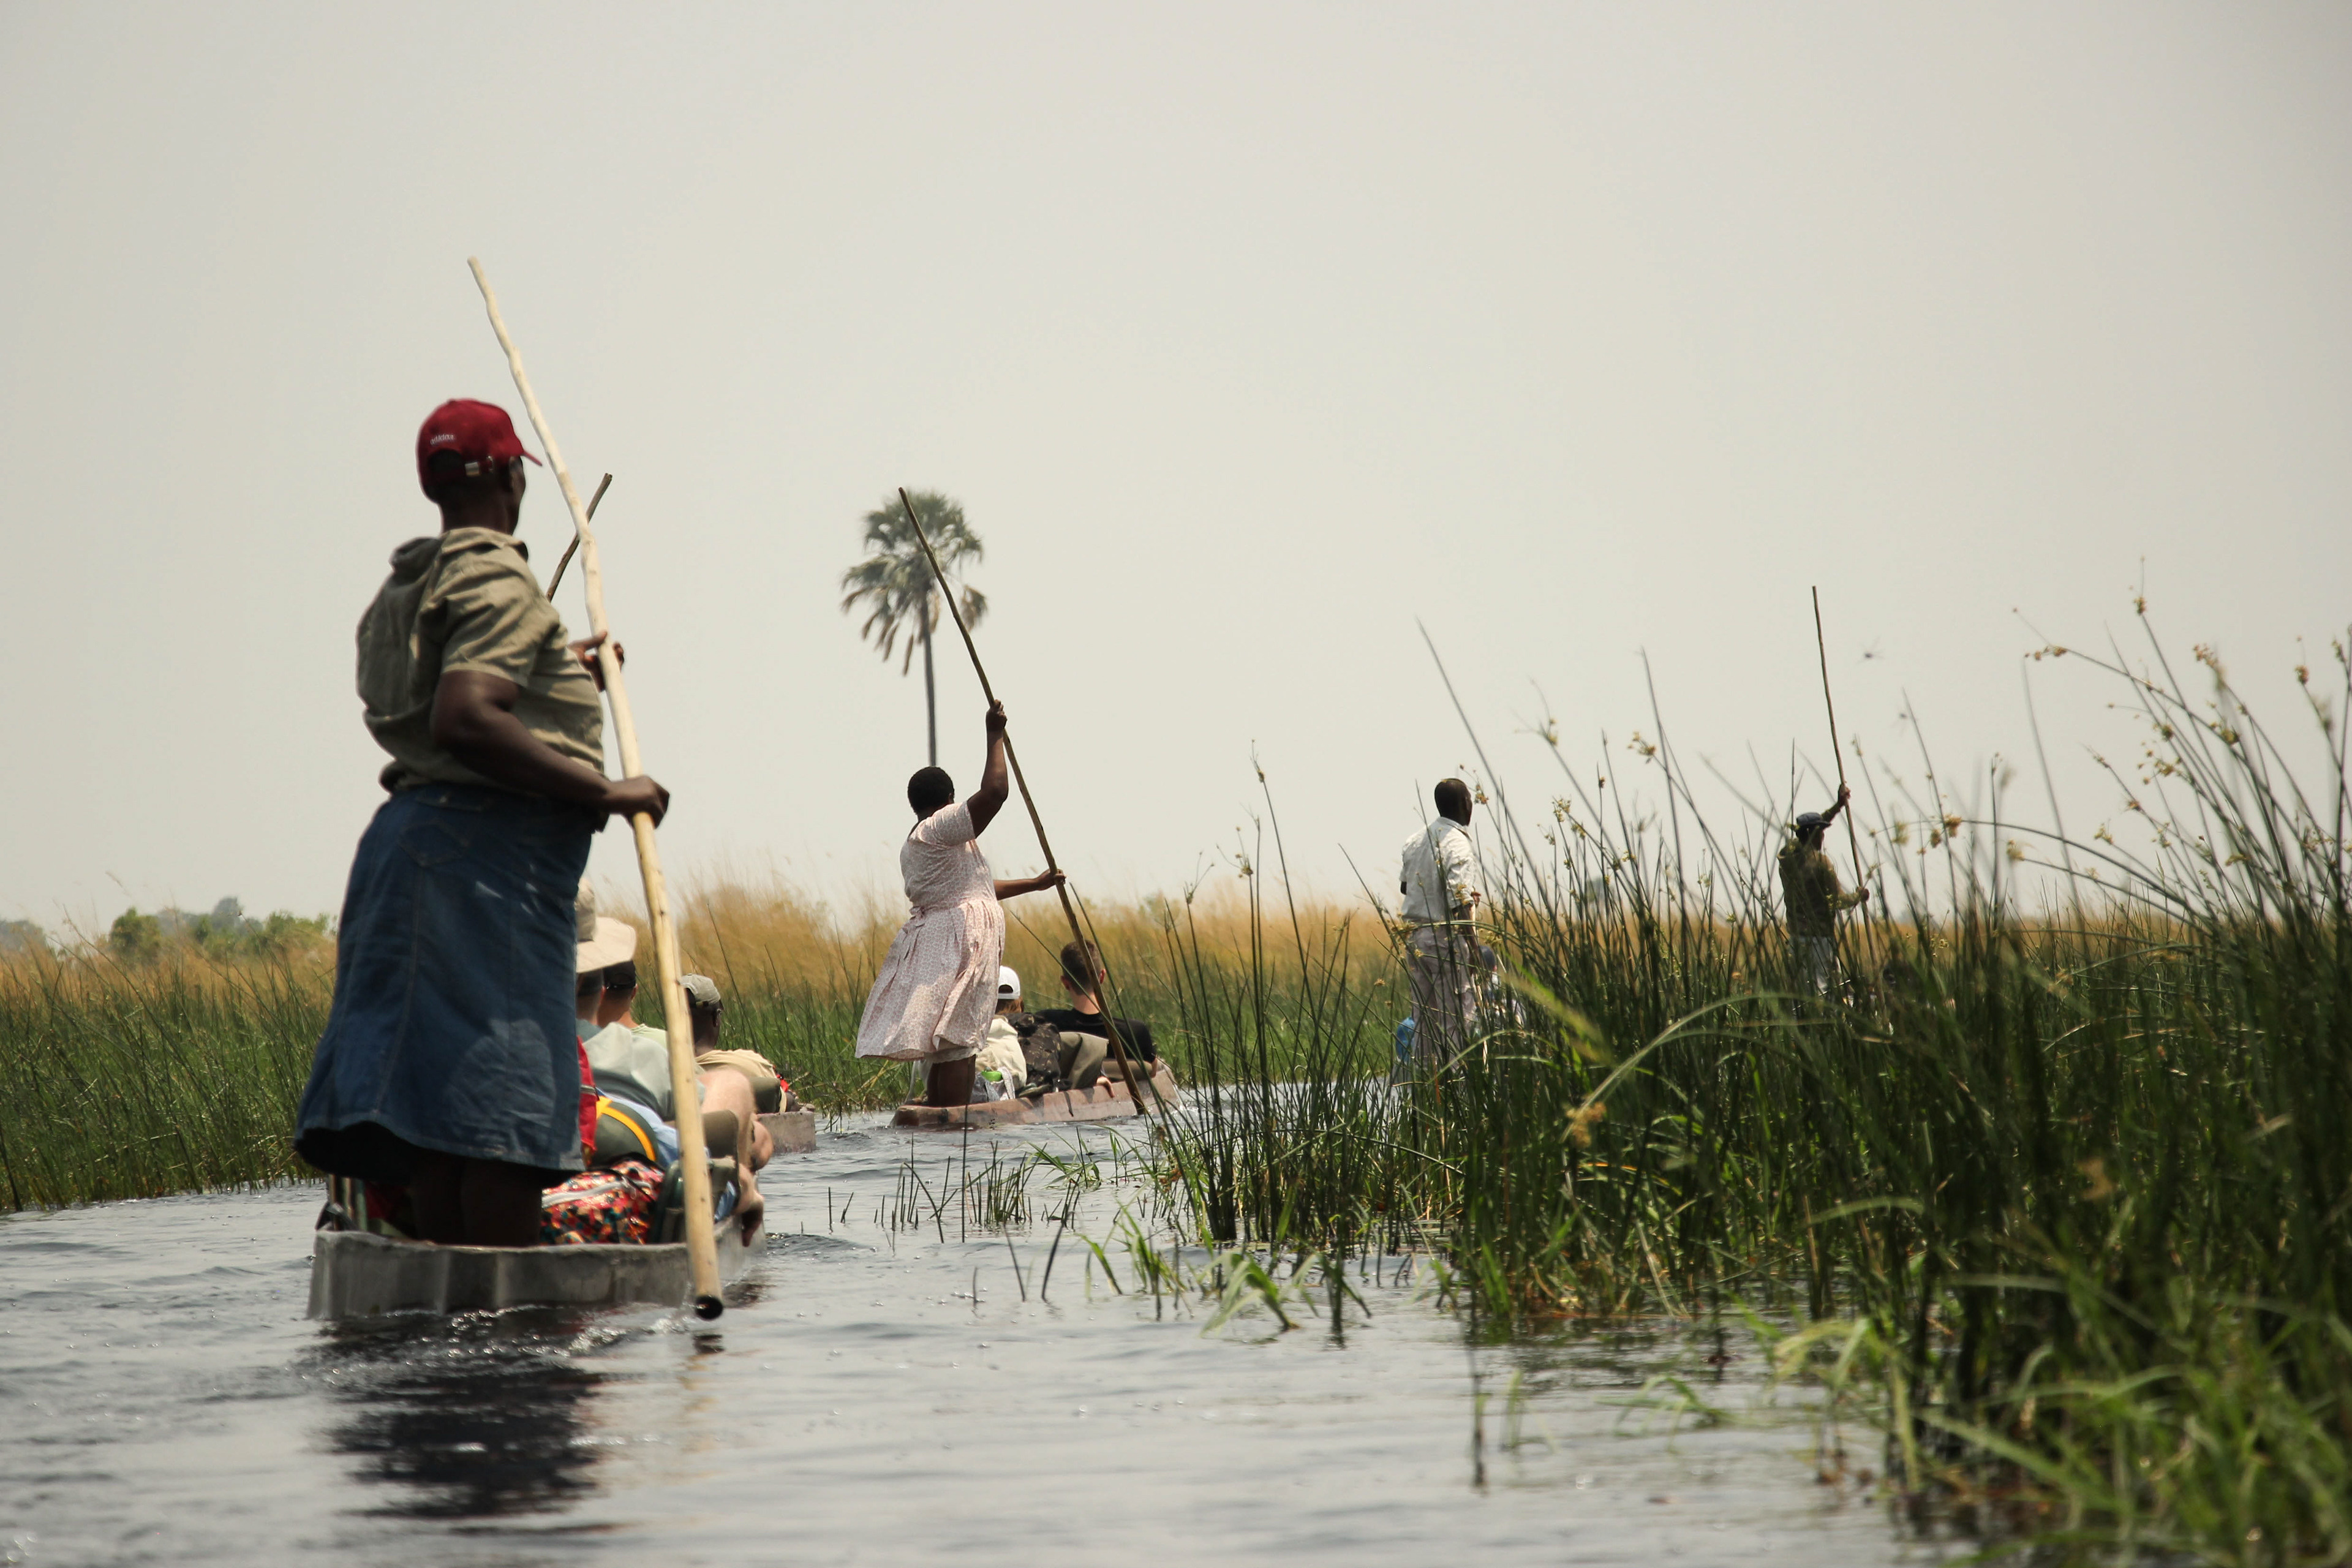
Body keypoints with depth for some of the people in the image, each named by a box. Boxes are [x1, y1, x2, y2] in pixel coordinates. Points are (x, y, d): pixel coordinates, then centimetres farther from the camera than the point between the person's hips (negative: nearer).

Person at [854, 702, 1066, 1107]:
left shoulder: (912, 847, 23)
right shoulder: (942, 827, -6)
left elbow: (976, 888, 31)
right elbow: (993, 791, -19)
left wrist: (1035, 884, 37)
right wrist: (995, 736, -6)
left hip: (932, 938, 10)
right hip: (960, 941, -10)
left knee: (941, 1046, 7)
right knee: (956, 1043, -12)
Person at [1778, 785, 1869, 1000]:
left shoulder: (1787, 855, 7)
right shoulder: (1821, 862, -14)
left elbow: (1812, 828, 24)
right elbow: (1838, 900, -10)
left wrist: (1839, 806, 27)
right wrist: (1858, 896, 9)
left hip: (1795, 935, 7)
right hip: (1820, 936, -7)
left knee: (1801, 988, 10)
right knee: (1824, 990, -6)